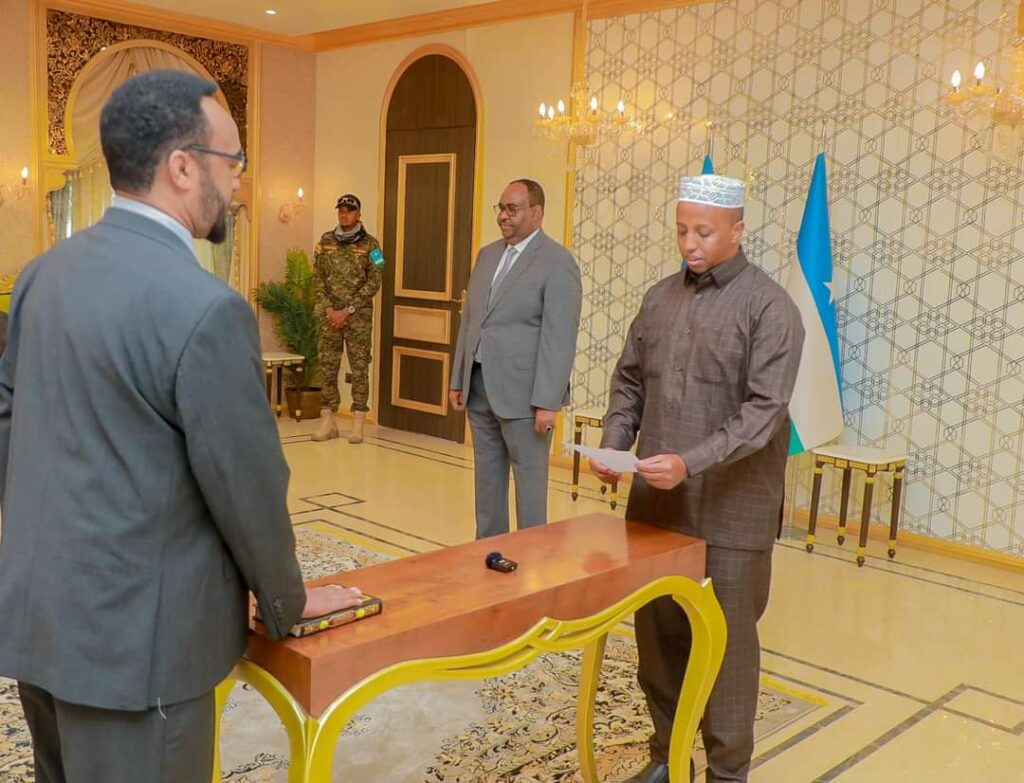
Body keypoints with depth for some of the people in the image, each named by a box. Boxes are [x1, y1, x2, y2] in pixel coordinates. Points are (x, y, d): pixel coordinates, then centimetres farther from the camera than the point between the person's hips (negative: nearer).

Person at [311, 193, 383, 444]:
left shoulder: (370, 244, -1)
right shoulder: (325, 241, 8)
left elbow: (373, 283, -6)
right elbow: (318, 278, 6)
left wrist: (348, 310, -12)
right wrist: (328, 308, -7)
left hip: (359, 317, -3)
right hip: (329, 315, 3)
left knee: (359, 368, 0)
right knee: (328, 367, 5)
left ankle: (358, 424, 4)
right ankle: (328, 421, 13)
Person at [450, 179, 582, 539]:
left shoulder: (557, 262, -10)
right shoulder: (487, 255, 13)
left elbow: (560, 339, -15)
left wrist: (547, 402, -19)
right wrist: (458, 380, 13)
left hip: (522, 392, -7)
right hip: (479, 387, 7)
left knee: (529, 478, 2)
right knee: (487, 476, 15)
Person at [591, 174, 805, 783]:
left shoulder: (770, 306, -8)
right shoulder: (661, 297, 9)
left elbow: (764, 410, -16)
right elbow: (630, 381, 14)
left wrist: (690, 463, -26)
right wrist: (614, 445, -2)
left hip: (730, 508, -5)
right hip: (655, 500, 5)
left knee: (726, 640, 5)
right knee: (656, 631, 13)